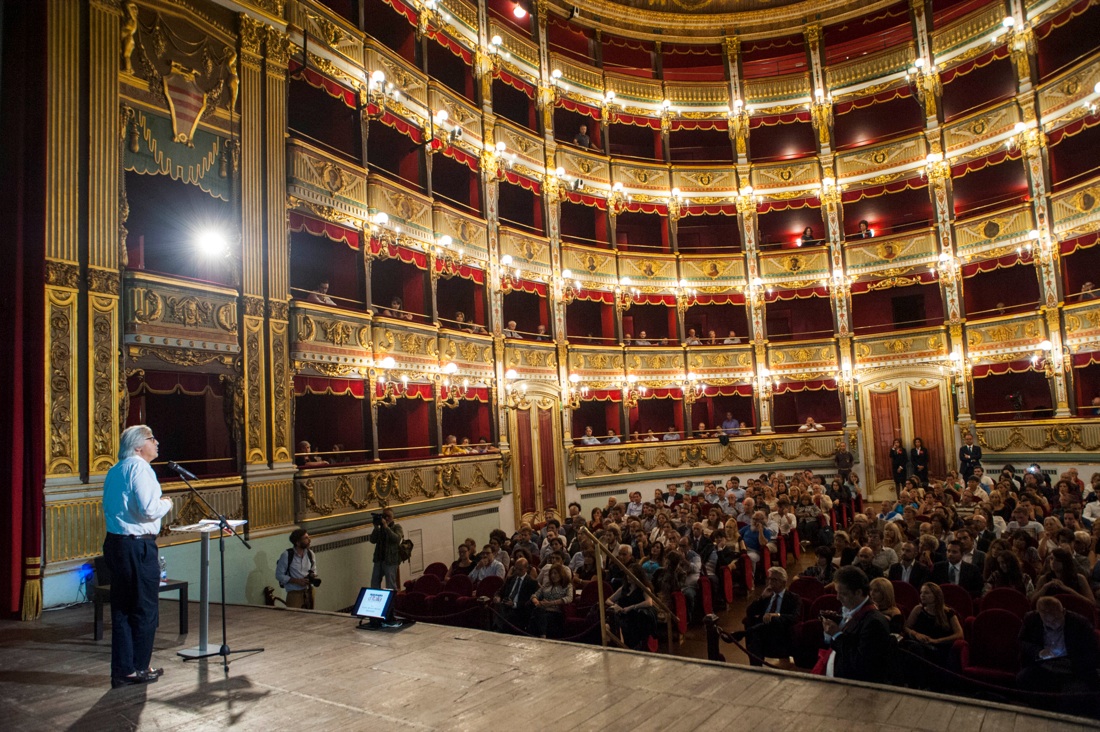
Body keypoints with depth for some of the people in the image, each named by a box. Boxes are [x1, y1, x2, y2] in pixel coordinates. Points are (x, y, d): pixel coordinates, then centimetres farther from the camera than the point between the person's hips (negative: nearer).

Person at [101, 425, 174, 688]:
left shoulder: (114, 471, 14)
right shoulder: (139, 468, -13)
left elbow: (110, 509, 20)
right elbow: (149, 510, -22)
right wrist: (167, 503, -2)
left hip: (115, 543, 9)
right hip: (138, 546, -9)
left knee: (121, 608, 13)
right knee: (145, 609, 4)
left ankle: (122, 670, 19)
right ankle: (139, 668, 14)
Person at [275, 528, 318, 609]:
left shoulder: (310, 554, 4)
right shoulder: (287, 555, -11)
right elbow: (279, 575, -8)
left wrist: (313, 576, -5)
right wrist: (296, 581, -16)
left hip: (309, 592, 5)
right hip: (294, 593, -4)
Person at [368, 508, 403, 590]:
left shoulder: (396, 527, -1)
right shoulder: (380, 527, 11)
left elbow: (396, 539, -19)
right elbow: (372, 540, 3)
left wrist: (386, 527, -19)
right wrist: (376, 527, -8)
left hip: (390, 561, -5)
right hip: (378, 559, 5)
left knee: (391, 585, -3)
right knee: (374, 583, 10)